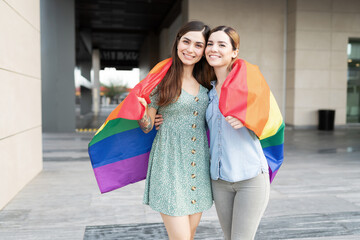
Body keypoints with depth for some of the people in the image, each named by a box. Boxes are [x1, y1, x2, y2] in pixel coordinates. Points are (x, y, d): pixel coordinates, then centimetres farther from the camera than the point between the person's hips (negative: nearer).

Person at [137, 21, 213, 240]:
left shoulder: (205, 85, 8)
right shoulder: (161, 80, -6)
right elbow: (148, 127, -4)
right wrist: (141, 113, -24)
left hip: (199, 167, 5)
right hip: (170, 166, -5)